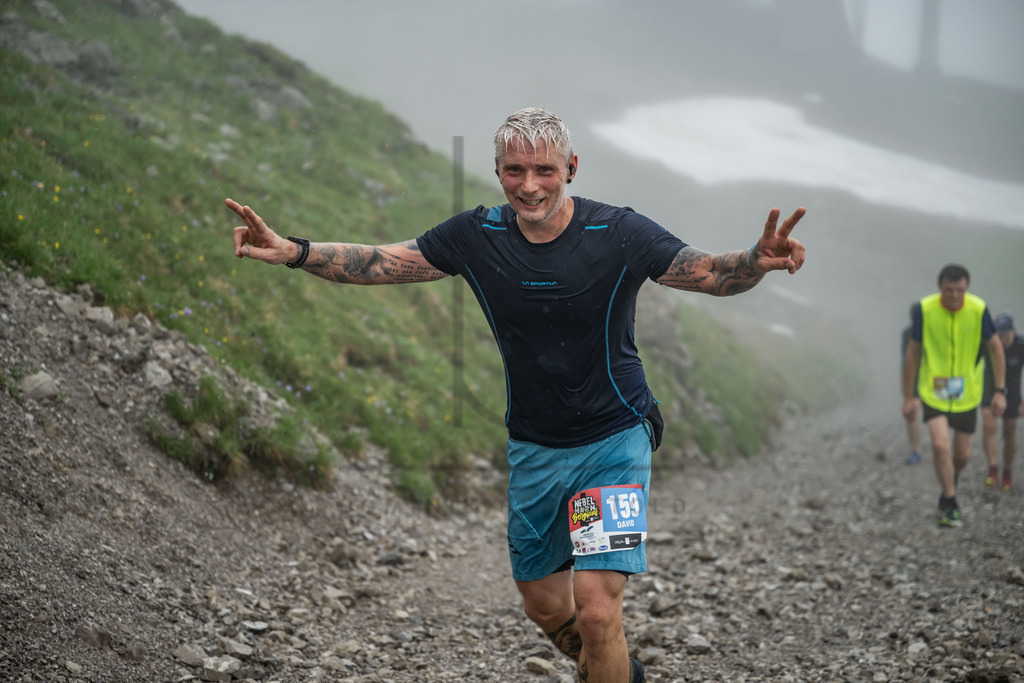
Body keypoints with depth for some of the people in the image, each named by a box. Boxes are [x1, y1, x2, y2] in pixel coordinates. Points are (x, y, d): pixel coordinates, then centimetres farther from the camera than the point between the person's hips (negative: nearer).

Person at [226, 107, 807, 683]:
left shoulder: (618, 233, -16)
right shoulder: (477, 235, -7)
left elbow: (713, 275, -16)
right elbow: (378, 263, -3)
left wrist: (758, 260, -39)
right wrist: (293, 251, -17)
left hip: (613, 441, -4)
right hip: (533, 447, 5)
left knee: (596, 611, -16)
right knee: (546, 608, 16)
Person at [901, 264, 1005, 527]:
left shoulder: (978, 309, -12)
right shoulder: (924, 310, -13)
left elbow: (995, 347, 2)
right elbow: (913, 352, -2)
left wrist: (1000, 390, 0)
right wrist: (909, 396, 1)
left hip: (967, 394, 2)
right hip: (934, 392, -1)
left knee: (962, 455, 7)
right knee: (940, 445, -19)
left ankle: (950, 485, 40)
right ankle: (950, 503, -4)